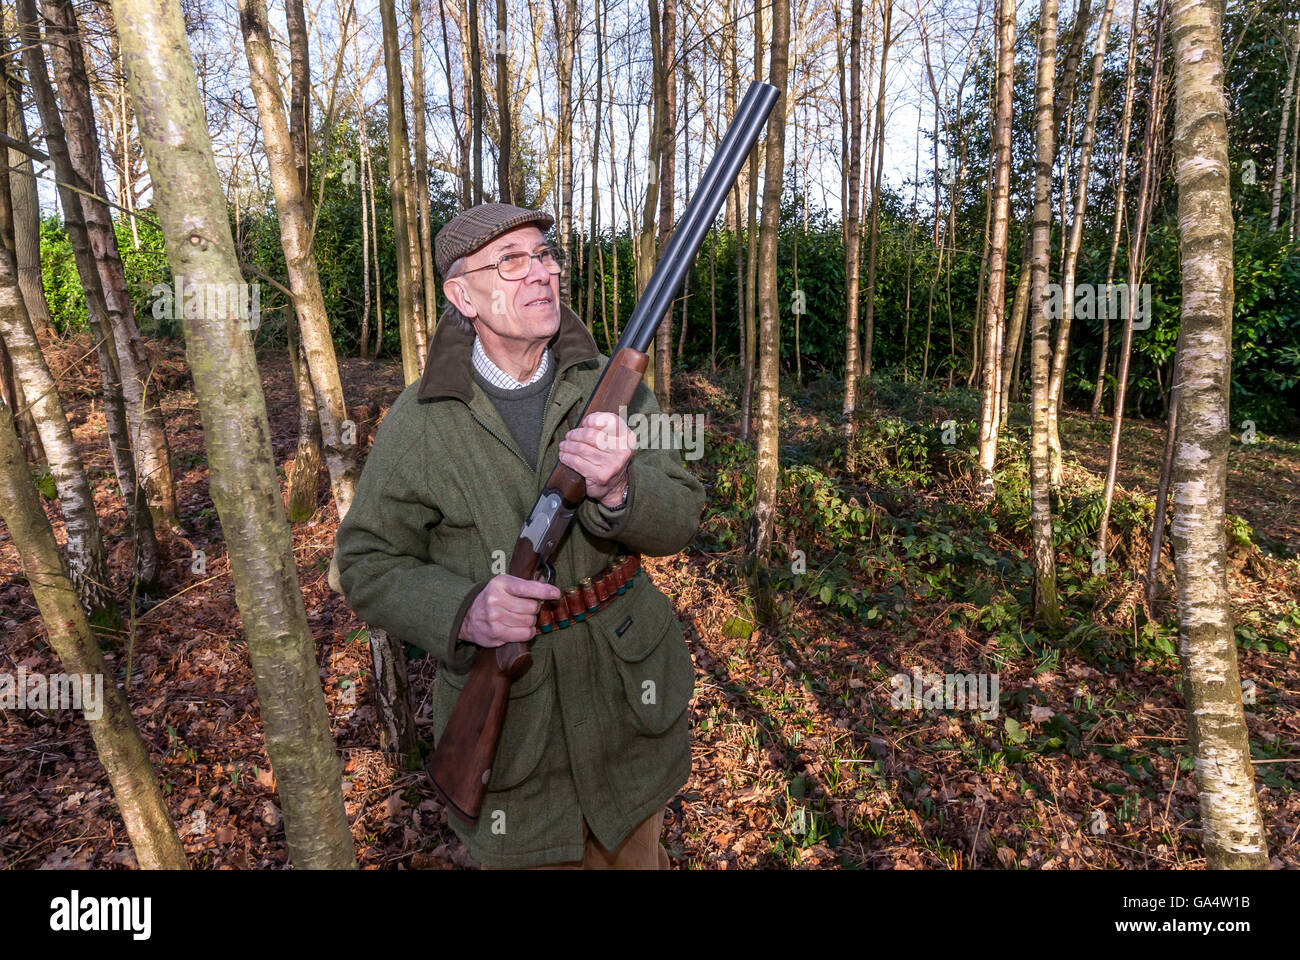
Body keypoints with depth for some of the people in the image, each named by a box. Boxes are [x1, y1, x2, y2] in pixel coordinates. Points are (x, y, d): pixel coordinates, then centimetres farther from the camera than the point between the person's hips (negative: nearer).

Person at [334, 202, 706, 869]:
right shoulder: (419, 422, -11)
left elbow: (679, 520, -10)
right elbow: (368, 564, -5)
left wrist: (617, 489, -33)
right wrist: (462, 610, -24)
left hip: (629, 709, 3)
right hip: (508, 726, -2)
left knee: (636, 855, 25)